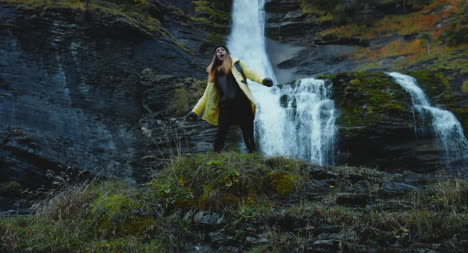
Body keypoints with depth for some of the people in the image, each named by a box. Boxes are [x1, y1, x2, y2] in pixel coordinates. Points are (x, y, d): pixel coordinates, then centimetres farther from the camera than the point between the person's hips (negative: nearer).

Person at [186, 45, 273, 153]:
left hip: (242, 103, -1)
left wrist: (263, 80, -18)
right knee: (220, 135, -12)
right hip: (226, 106, 2)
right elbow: (207, 95, 22)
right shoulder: (214, 72, 23)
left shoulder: (236, 63, 19)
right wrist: (195, 111, 15)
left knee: (248, 135, -3)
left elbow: (250, 73, 4)